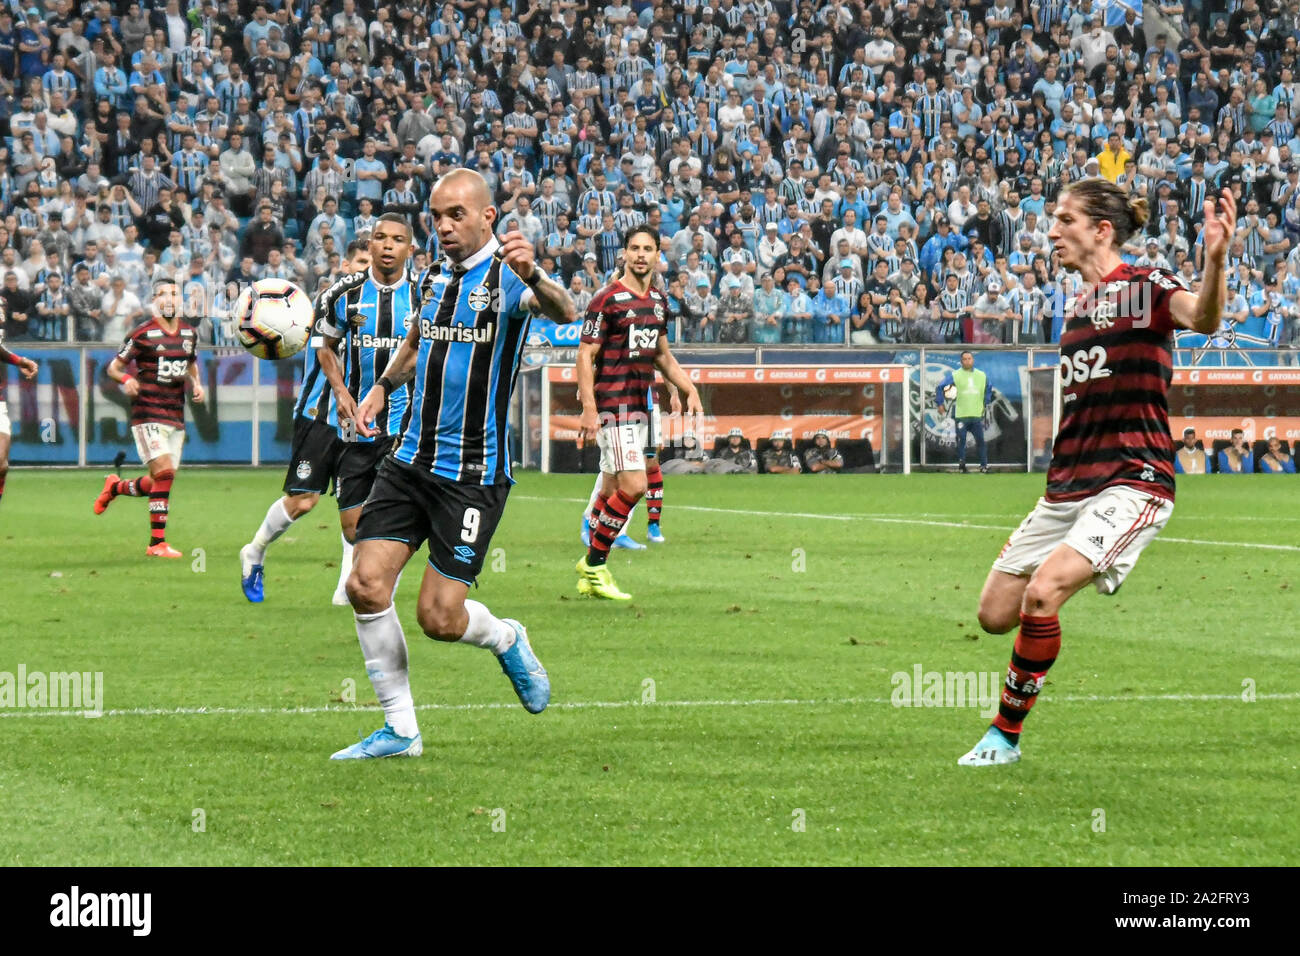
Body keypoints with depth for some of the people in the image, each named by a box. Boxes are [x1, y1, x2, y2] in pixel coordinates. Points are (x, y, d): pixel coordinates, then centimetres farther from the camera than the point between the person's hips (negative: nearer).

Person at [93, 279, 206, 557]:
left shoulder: (190, 332, 10)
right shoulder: (143, 333, -7)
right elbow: (114, 367, -1)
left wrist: (196, 384, 9)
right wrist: (126, 379, -22)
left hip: (176, 416, 6)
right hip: (148, 414, -6)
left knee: (159, 482, 6)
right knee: (164, 473, -18)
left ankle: (115, 487, 35)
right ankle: (157, 542, -11)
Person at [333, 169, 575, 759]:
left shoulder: (506, 277, -11)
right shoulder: (433, 277, 11)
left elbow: (562, 312, -34)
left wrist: (534, 277, -54)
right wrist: (383, 386, 17)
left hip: (473, 474, -6)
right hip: (411, 460, 6)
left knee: (439, 618, -8)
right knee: (366, 584, -8)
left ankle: (506, 640, 28)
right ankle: (400, 729, 4)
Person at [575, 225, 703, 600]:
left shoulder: (658, 301, 13)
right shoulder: (607, 300, -10)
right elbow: (585, 355, -12)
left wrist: (690, 390, 17)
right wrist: (588, 410, -19)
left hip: (640, 407, 8)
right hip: (613, 405, -8)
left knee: (612, 490, 11)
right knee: (633, 485, -15)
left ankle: (591, 570, 18)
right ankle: (595, 565, -4)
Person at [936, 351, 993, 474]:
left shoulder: (982, 376, 12)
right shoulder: (954, 375, 2)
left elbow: (988, 390, 28)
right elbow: (940, 388, 4)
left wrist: (985, 404, 19)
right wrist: (940, 404, 0)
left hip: (977, 414, 2)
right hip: (960, 414, -2)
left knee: (980, 440, -1)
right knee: (961, 440, -2)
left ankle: (984, 465, 4)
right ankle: (961, 465, 6)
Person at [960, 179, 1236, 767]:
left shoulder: (1144, 287, -8)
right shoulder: (1078, 307, 16)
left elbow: (1204, 318, -30)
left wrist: (1215, 260, -48)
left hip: (1131, 482, -8)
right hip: (1067, 486, 8)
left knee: (1041, 592, -24)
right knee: (996, 613, 3)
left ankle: (1006, 735, -10)